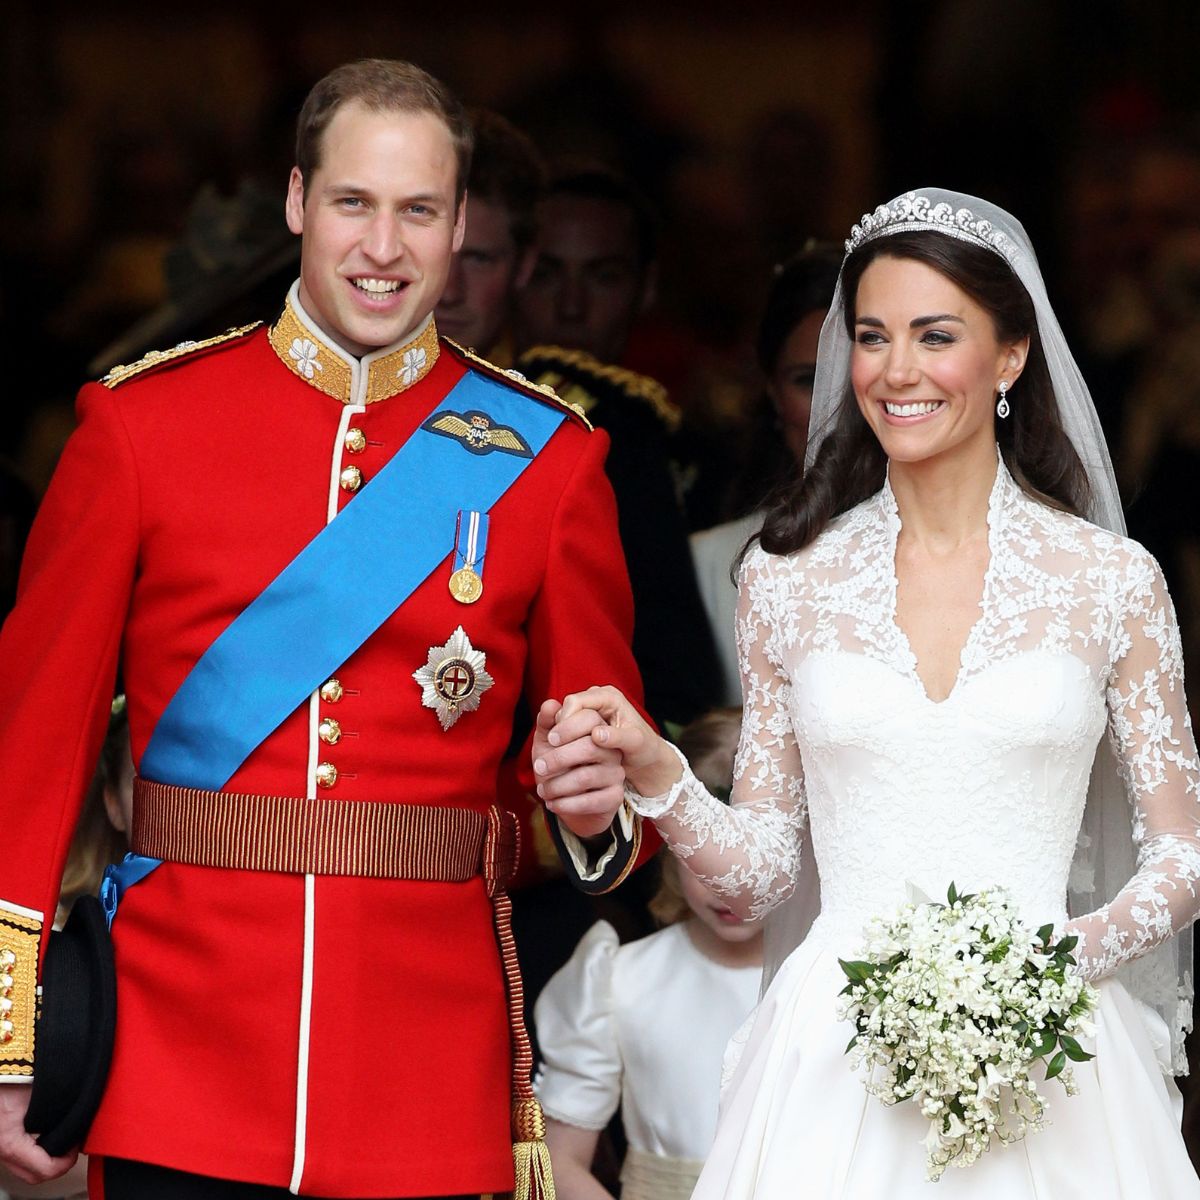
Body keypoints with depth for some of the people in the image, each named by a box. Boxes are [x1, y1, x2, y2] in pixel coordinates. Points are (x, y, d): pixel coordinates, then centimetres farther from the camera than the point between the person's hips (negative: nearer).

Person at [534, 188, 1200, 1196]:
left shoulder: (1112, 581, 2)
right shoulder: (788, 581, 6)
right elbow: (758, 871, 8)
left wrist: (1072, 956, -12)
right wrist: (655, 774, -10)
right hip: (836, 1065, 1)